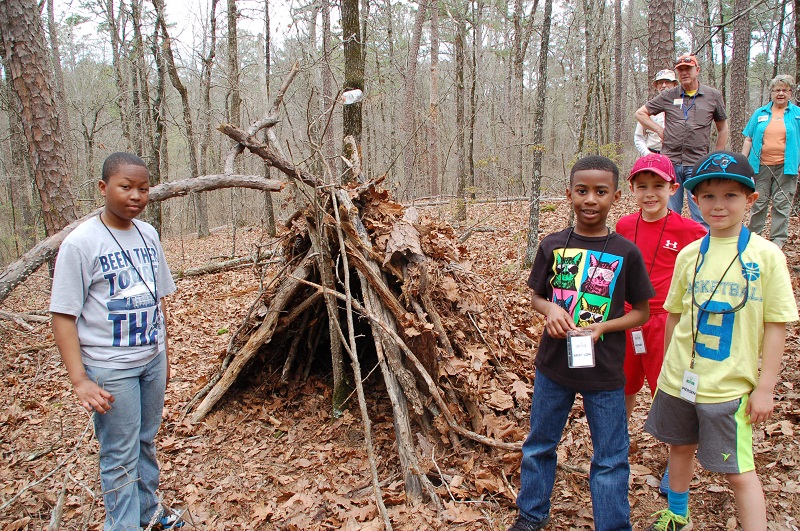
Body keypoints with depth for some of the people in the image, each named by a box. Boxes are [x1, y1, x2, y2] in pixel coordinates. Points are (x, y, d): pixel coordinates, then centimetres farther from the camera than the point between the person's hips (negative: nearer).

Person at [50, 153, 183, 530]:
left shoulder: (148, 234, 3)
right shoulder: (80, 242, -15)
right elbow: (63, 316, -14)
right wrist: (79, 380, -18)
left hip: (151, 360, 6)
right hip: (110, 369, -5)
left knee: (146, 443, 19)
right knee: (120, 457, 5)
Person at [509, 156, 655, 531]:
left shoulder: (626, 253, -7)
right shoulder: (552, 246, -3)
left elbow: (641, 312, 0)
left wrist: (603, 327, -17)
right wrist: (550, 309, -15)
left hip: (604, 372, -2)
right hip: (553, 365, 2)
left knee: (610, 460, 11)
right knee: (539, 446, 18)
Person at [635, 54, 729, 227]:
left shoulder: (713, 96, 7)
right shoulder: (668, 95, 6)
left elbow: (722, 129, 15)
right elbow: (640, 113, 14)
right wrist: (660, 130, 3)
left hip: (698, 163, -1)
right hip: (670, 162, 1)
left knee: (700, 217, -2)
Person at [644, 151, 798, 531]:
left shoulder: (766, 255, -9)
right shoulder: (689, 254, 0)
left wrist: (765, 387, -9)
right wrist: (669, 368, 10)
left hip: (729, 385, -4)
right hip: (680, 380, 4)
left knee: (738, 470, 1)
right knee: (680, 447, 21)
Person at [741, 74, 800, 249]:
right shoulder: (760, 113, 9)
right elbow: (748, 139, 11)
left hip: (786, 167, -1)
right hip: (761, 166, 1)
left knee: (782, 203, 0)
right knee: (758, 202, 7)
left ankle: (778, 239, 8)